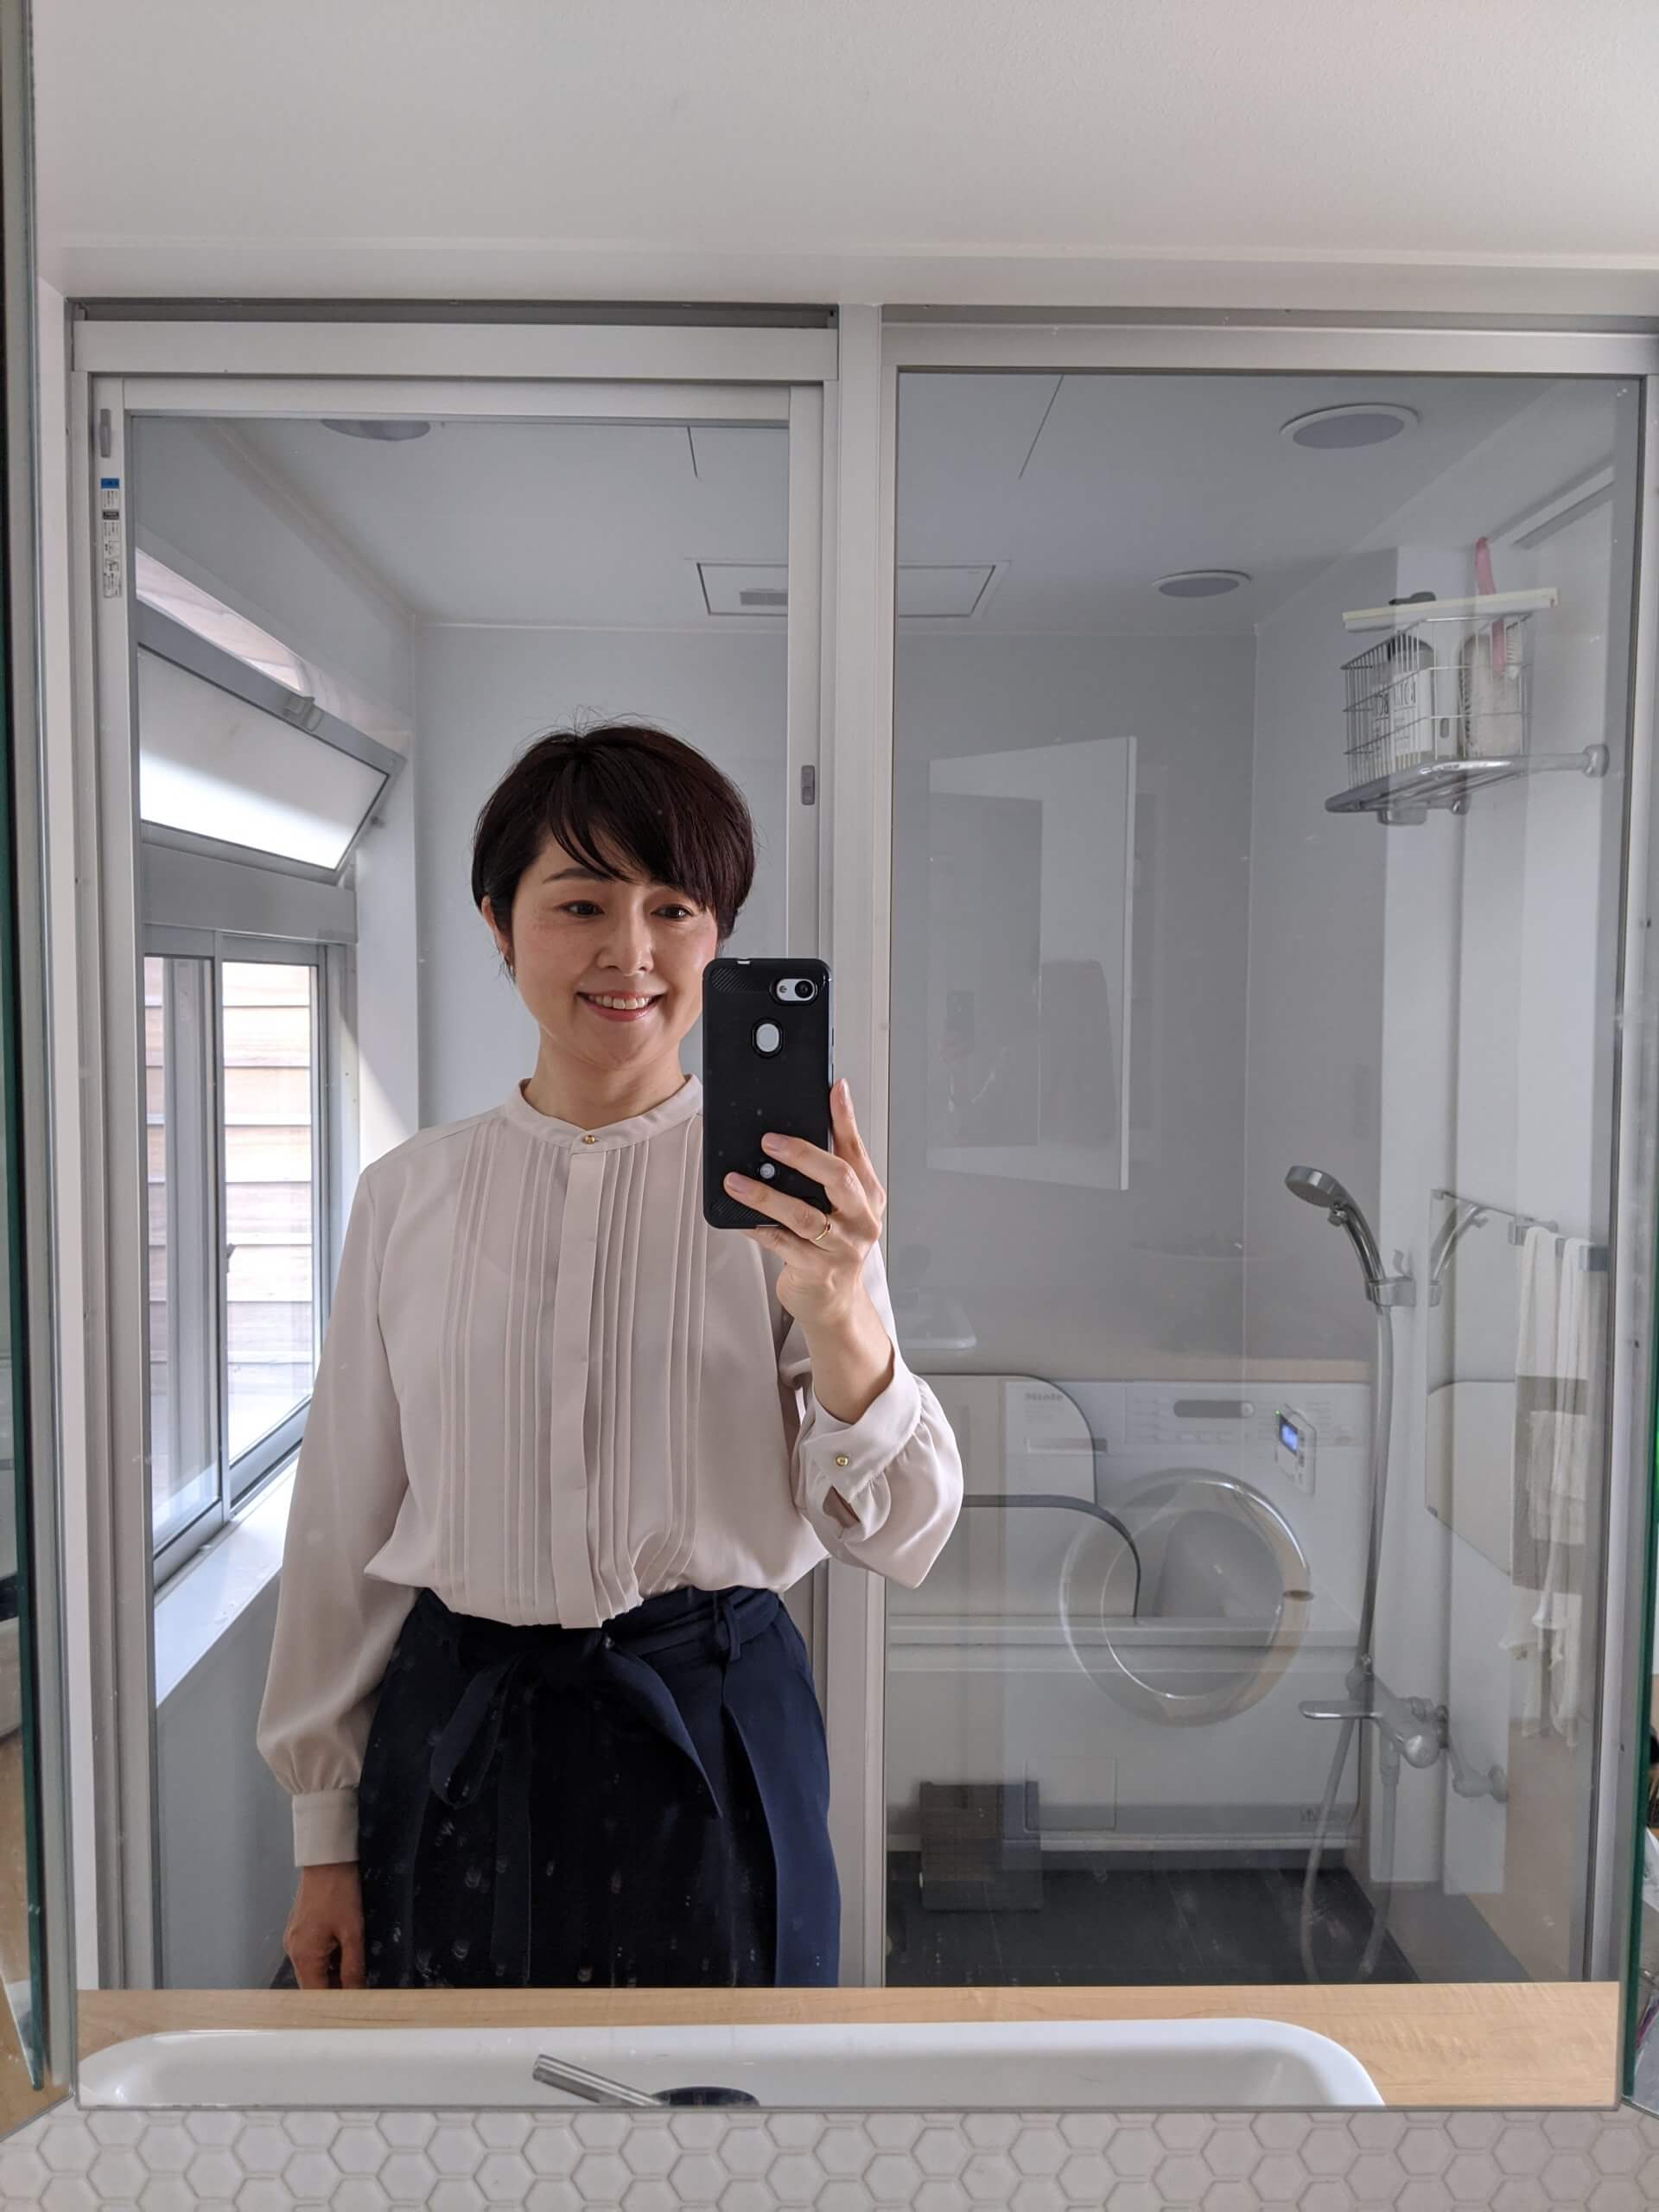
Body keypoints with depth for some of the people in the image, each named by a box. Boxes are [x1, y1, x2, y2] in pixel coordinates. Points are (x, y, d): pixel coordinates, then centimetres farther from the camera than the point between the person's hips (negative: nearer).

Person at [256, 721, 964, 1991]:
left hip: (713, 1734, -1)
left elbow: (904, 1541, -11)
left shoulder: (792, 1188, -8)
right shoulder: (411, 1194, -2)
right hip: (457, 1738, 2)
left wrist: (842, 1322, -30)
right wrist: (324, 1828, 10)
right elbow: (344, 1522, 5)